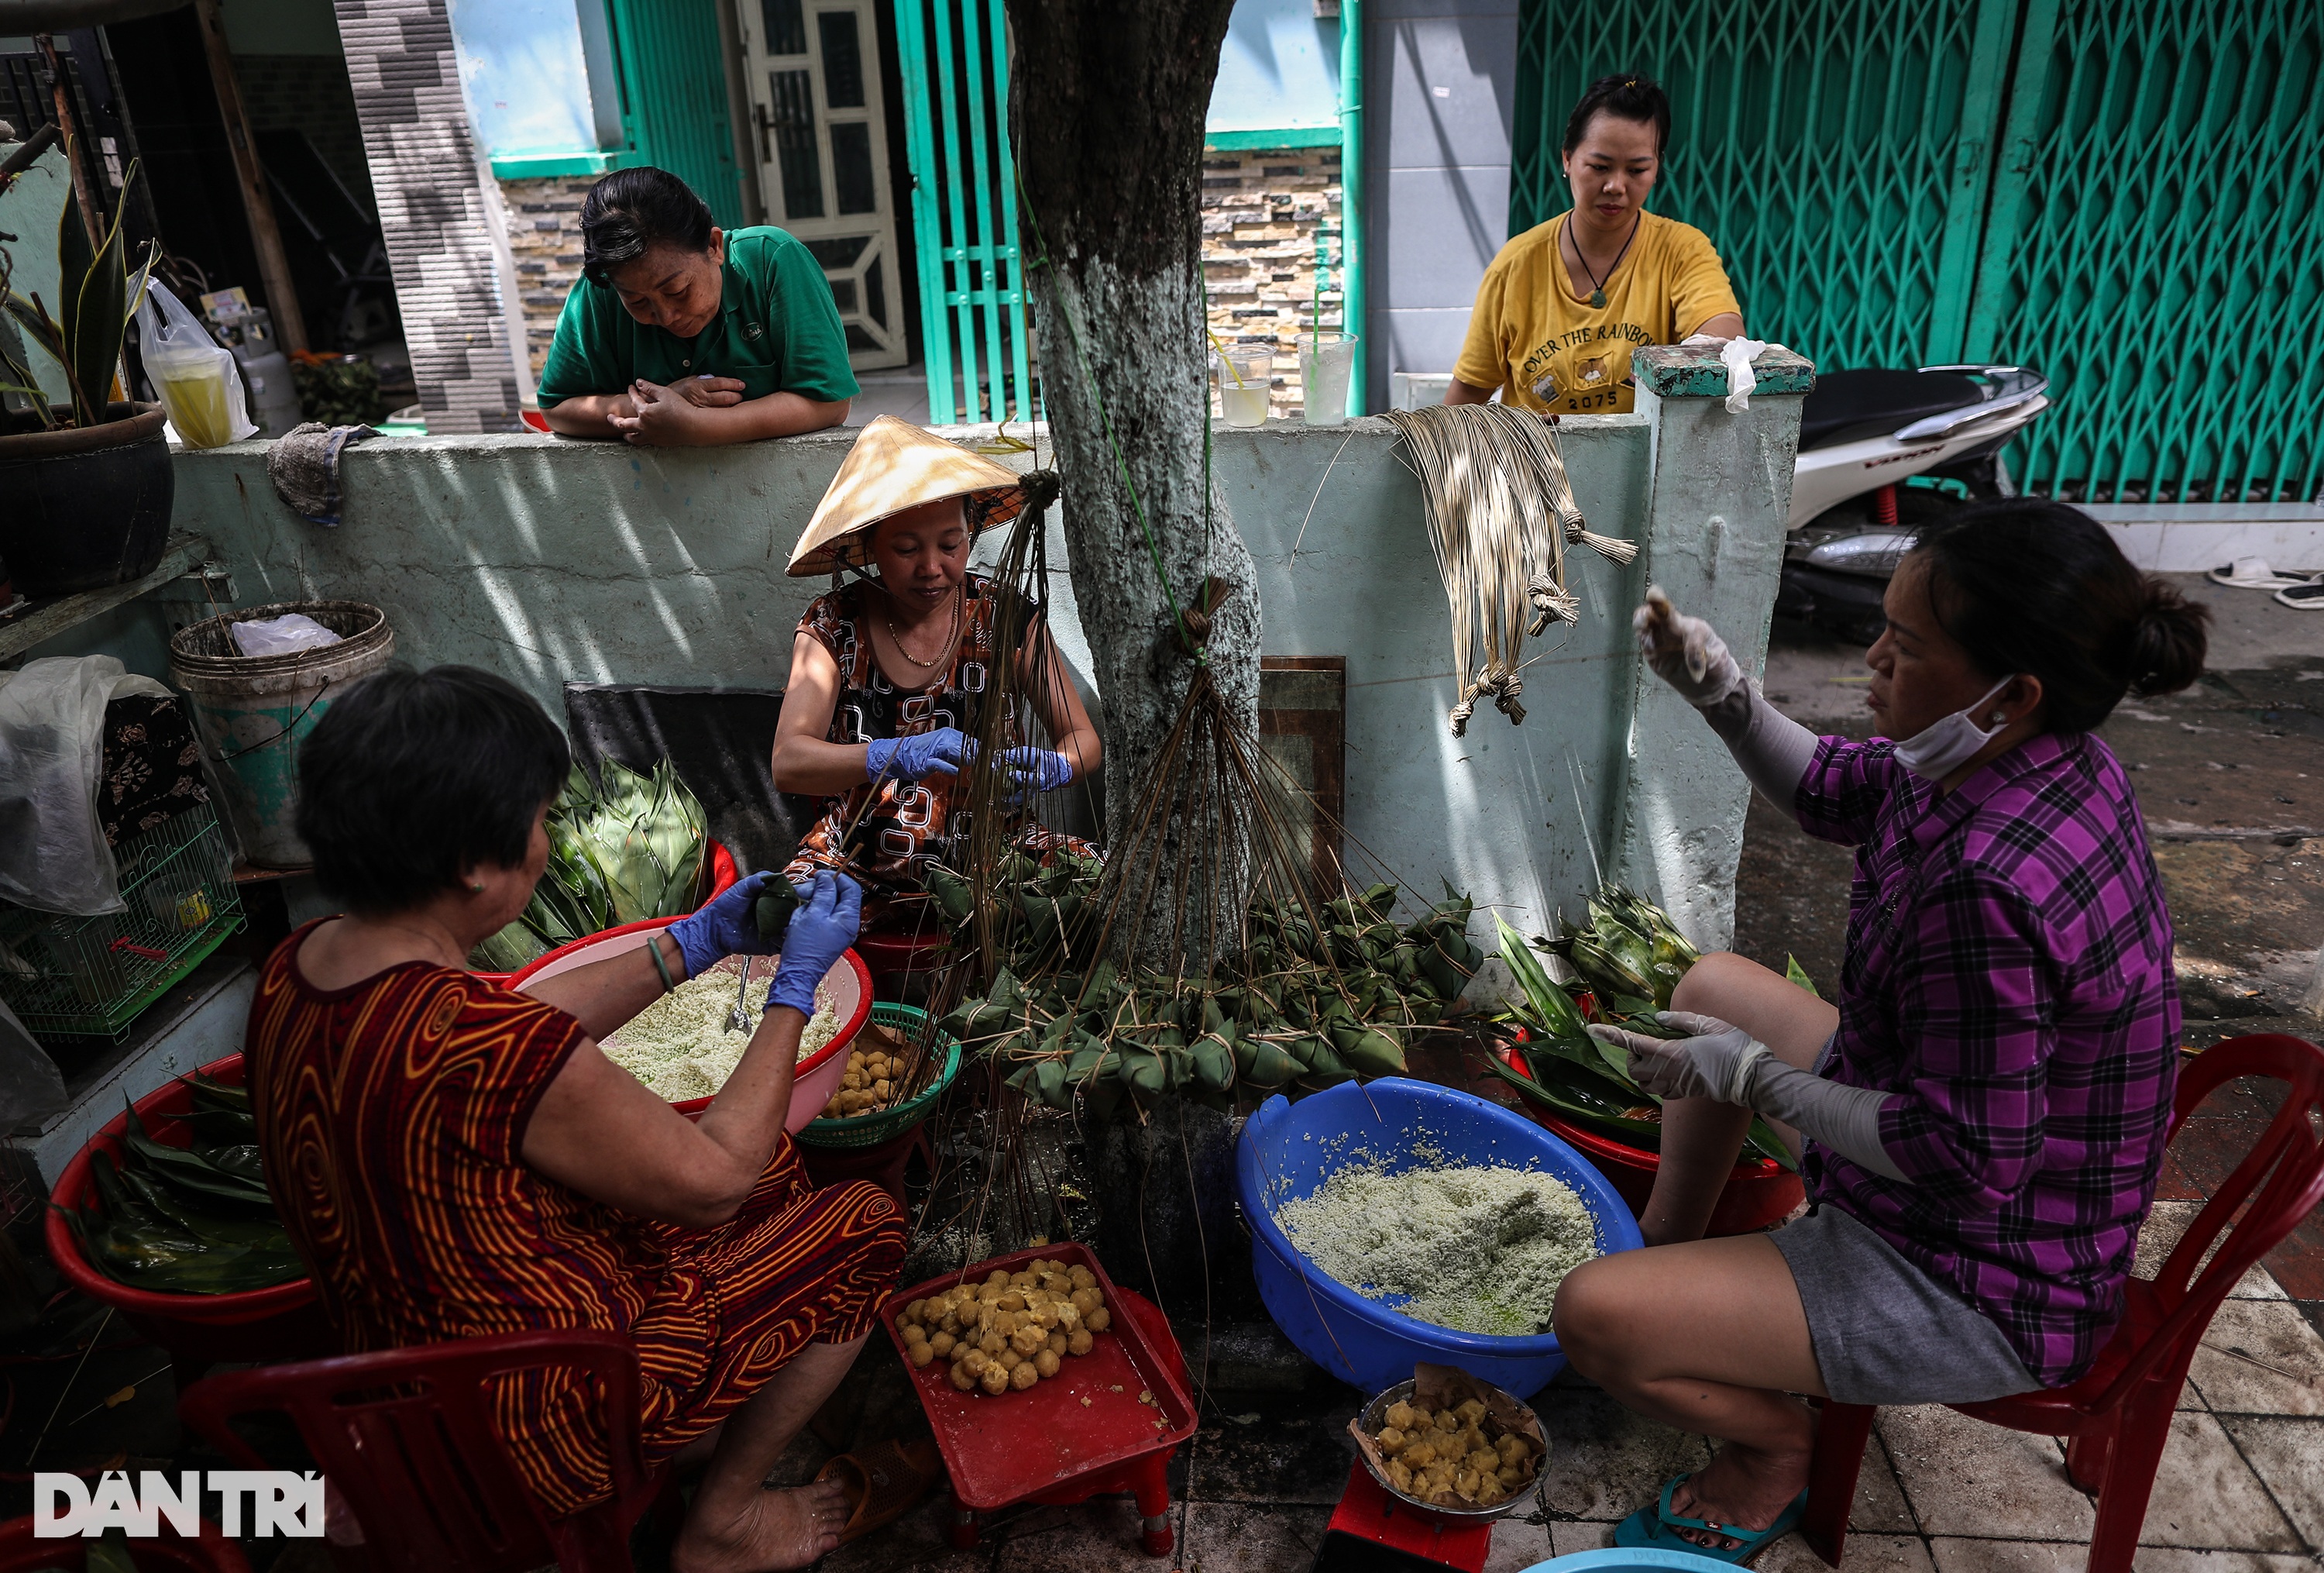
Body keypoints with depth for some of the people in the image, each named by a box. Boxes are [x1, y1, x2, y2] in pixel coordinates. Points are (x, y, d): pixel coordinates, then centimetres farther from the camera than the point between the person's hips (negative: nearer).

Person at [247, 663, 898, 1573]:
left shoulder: (299, 967, -10)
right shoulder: (487, 1049, -37)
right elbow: (711, 1181, -21)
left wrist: (698, 940, 7)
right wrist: (797, 984, -12)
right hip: (535, 1418, -8)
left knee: (768, 1160, 19)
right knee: (863, 1229, 5)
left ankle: (703, 1436, 29)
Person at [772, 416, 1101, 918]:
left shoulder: (1007, 618, -3)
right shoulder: (833, 626, -4)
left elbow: (1084, 739, -1)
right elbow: (788, 762, -16)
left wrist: (1046, 768, -25)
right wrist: (895, 758, -35)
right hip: (862, 866, -1)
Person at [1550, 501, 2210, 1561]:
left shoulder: (1990, 887, -38)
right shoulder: (2041, 757, -8)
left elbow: (1967, 1162, -31)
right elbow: (1830, 792, 8)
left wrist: (1752, 1077, -20)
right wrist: (1719, 693, -8)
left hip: (1979, 1279, -10)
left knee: (1594, 1320, -20)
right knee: (1713, 987, 24)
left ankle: (1773, 1450, 13)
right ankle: (1668, 1246, 36)